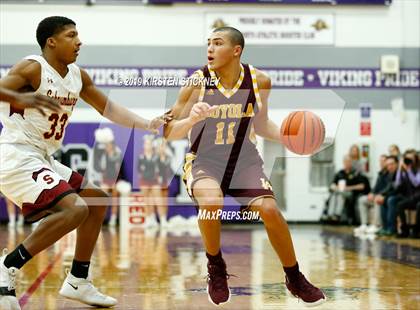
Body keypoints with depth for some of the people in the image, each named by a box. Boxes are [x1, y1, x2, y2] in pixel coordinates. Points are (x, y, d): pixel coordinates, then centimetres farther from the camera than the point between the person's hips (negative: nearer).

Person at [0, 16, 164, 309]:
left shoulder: (78, 76, 11)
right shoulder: (32, 69, -13)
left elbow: (107, 107, 22)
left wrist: (147, 124, 14)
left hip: (43, 160, 10)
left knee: (97, 200, 16)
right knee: (75, 209, -24)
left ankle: (78, 282, 20)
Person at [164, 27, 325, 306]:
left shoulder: (259, 81, -5)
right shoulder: (197, 83, -13)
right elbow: (169, 133, -11)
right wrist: (192, 119, -31)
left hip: (244, 160, 2)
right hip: (204, 160, -2)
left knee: (270, 210, -17)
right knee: (210, 202, -33)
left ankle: (295, 279, 8)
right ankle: (216, 268, -5)